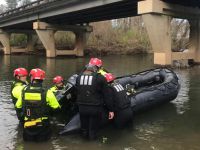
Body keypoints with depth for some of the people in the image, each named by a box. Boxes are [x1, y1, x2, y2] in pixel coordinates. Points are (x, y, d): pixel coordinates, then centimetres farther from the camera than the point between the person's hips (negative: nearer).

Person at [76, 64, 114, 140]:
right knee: (93, 130, 10)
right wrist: (110, 109, 0)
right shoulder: (100, 78, -6)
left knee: (84, 128, 21)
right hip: (95, 108, -4)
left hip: (82, 107, 4)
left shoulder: (79, 77, 8)